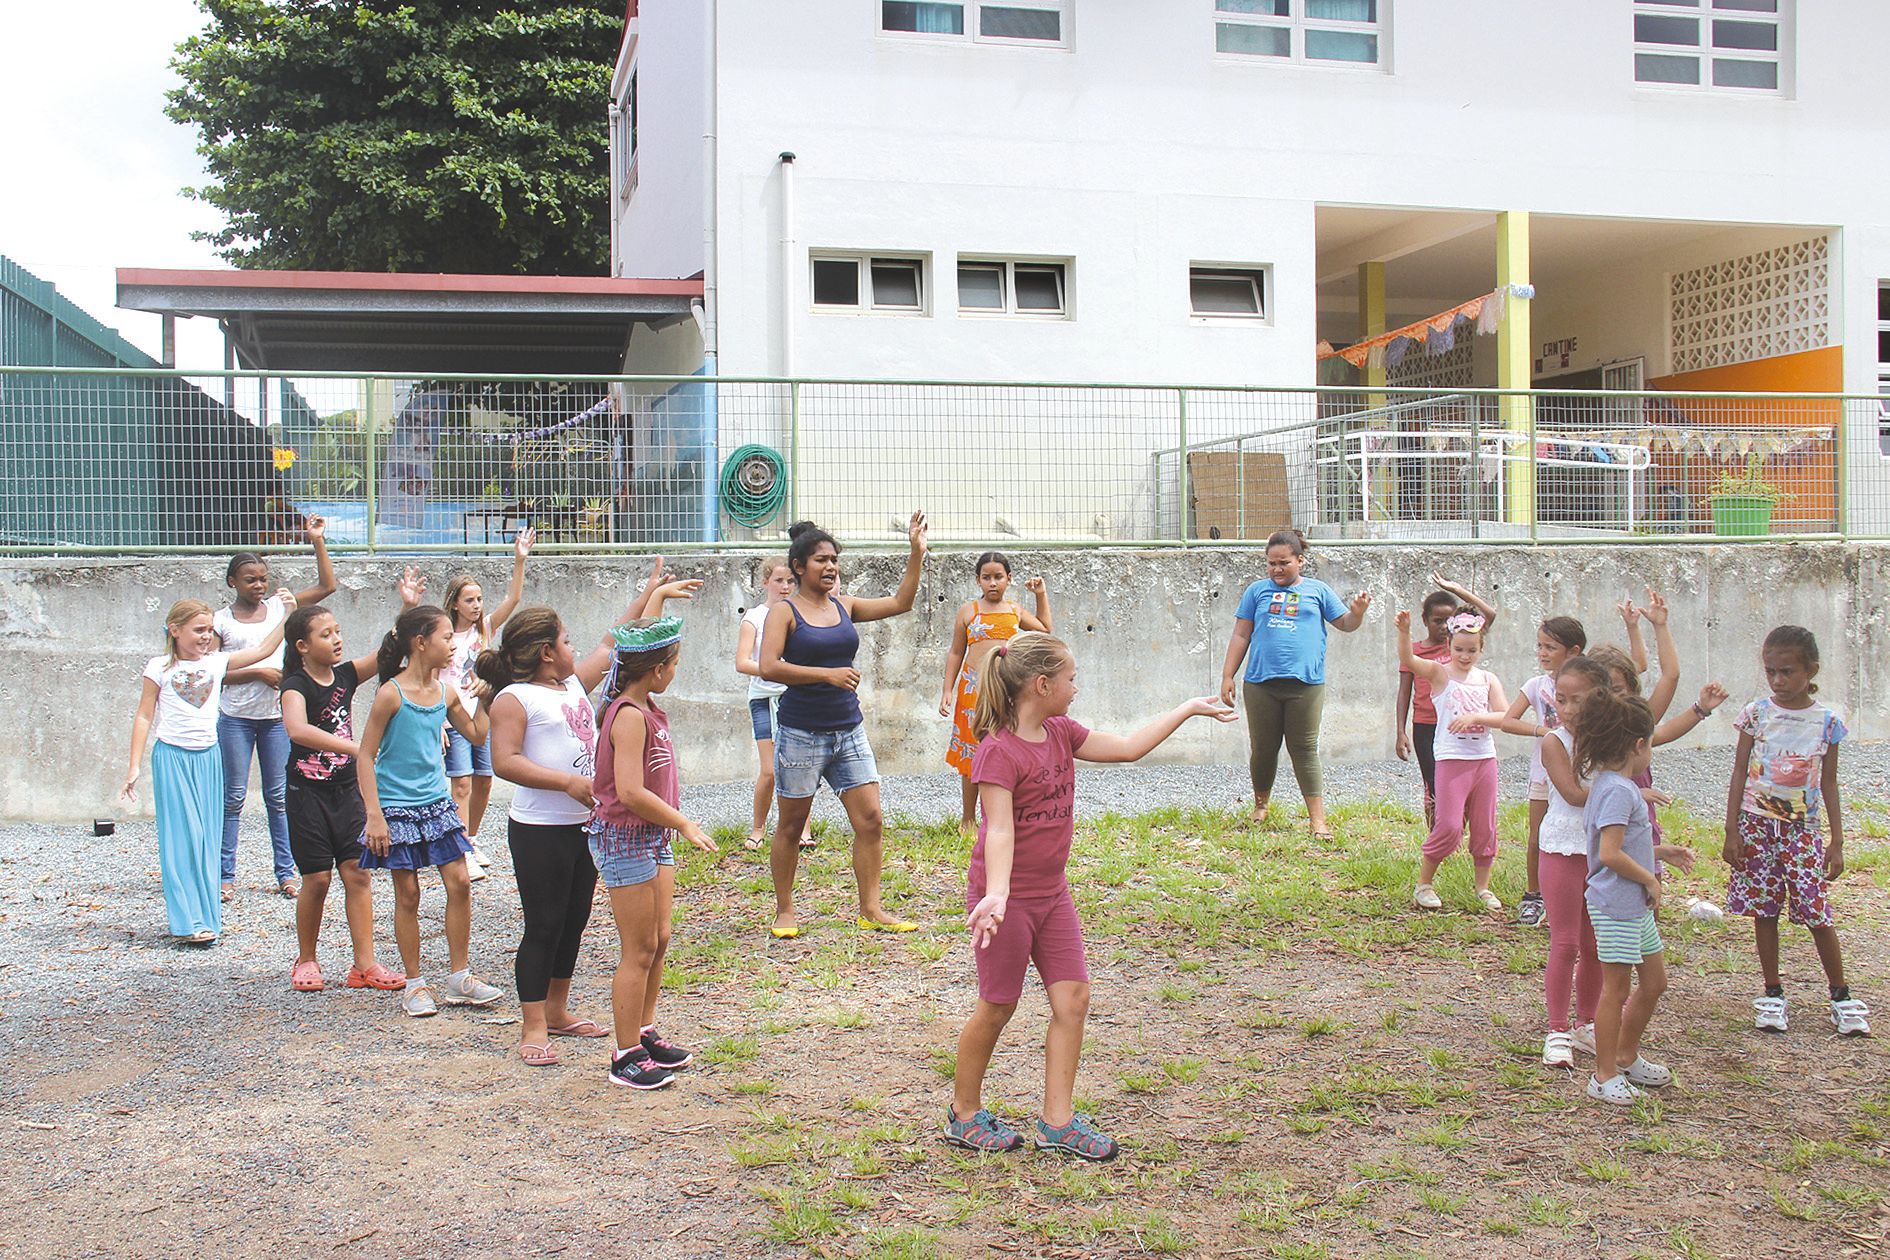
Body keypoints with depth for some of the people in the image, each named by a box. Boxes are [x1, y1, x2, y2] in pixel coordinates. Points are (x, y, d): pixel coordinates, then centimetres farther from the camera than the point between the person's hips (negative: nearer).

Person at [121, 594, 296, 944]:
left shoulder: (217, 662, 5)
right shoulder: (160, 668, -2)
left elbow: (263, 649, 5)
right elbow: (144, 717, 1)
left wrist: (288, 614, -5)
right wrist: (134, 768, -1)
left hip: (208, 757, 4)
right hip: (172, 757, -3)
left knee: (207, 836, 6)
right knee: (182, 834, -5)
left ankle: (207, 918, 12)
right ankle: (188, 921, -1)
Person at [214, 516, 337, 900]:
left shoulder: (279, 608, 6)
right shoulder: (221, 620, -1)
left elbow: (326, 586, 4)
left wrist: (318, 542, -2)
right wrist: (258, 673, -13)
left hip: (277, 716, 2)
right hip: (235, 718, -2)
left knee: (278, 797, 7)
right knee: (233, 797, 3)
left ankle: (286, 873, 12)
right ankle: (226, 875, 10)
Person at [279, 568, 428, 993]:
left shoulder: (346, 674, 3)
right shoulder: (296, 685, -15)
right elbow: (296, 729, -34)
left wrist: (407, 607, -17)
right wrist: (355, 748, -41)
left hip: (347, 789, 5)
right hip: (308, 793, -5)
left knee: (357, 873, 1)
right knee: (317, 879, 1)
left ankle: (365, 964, 4)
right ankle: (306, 961, 19)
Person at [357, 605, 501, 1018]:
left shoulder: (446, 693, 4)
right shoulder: (391, 694, -14)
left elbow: (477, 734, 18)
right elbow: (366, 755, -12)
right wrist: (374, 815, -16)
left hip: (437, 803, 6)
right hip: (398, 809, -6)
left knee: (460, 884, 2)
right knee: (408, 895, 2)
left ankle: (459, 978, 13)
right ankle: (414, 984, 15)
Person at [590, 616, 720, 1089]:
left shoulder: (646, 708, 5)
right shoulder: (629, 716, -22)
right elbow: (630, 792, -27)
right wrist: (684, 823, -20)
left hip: (654, 838, 10)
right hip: (625, 840, -10)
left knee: (659, 941, 15)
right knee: (640, 951, -2)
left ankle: (644, 1033, 29)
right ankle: (627, 1056, 7)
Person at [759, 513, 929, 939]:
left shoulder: (844, 606, 10)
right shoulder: (784, 612, -6)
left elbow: (900, 602, 16)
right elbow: (769, 667, -17)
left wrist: (916, 553, 7)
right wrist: (827, 674, -22)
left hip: (849, 730, 5)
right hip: (801, 732, -5)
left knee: (870, 819, -1)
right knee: (792, 824, 7)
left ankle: (871, 911, 8)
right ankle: (784, 912, 20)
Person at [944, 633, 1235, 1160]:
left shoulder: (1061, 733, 5)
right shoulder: (998, 752, -20)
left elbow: (1128, 747, 12)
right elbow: (999, 830, -27)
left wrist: (1188, 709, 16)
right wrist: (996, 895, -40)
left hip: (1052, 892, 8)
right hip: (1007, 897, -8)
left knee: (1073, 998, 3)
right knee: (997, 1006, 3)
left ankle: (1057, 1121, 11)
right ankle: (964, 1114, 22)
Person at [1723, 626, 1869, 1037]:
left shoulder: (1827, 720, 0)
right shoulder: (1756, 713, -2)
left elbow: (1829, 784, 5)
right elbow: (1739, 774, 1)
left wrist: (1837, 841, 2)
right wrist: (1732, 831, -4)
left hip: (1804, 826, 0)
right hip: (1757, 822, 0)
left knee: (1817, 913, -3)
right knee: (1764, 910, 4)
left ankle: (1841, 996, 12)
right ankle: (1773, 994, 15)